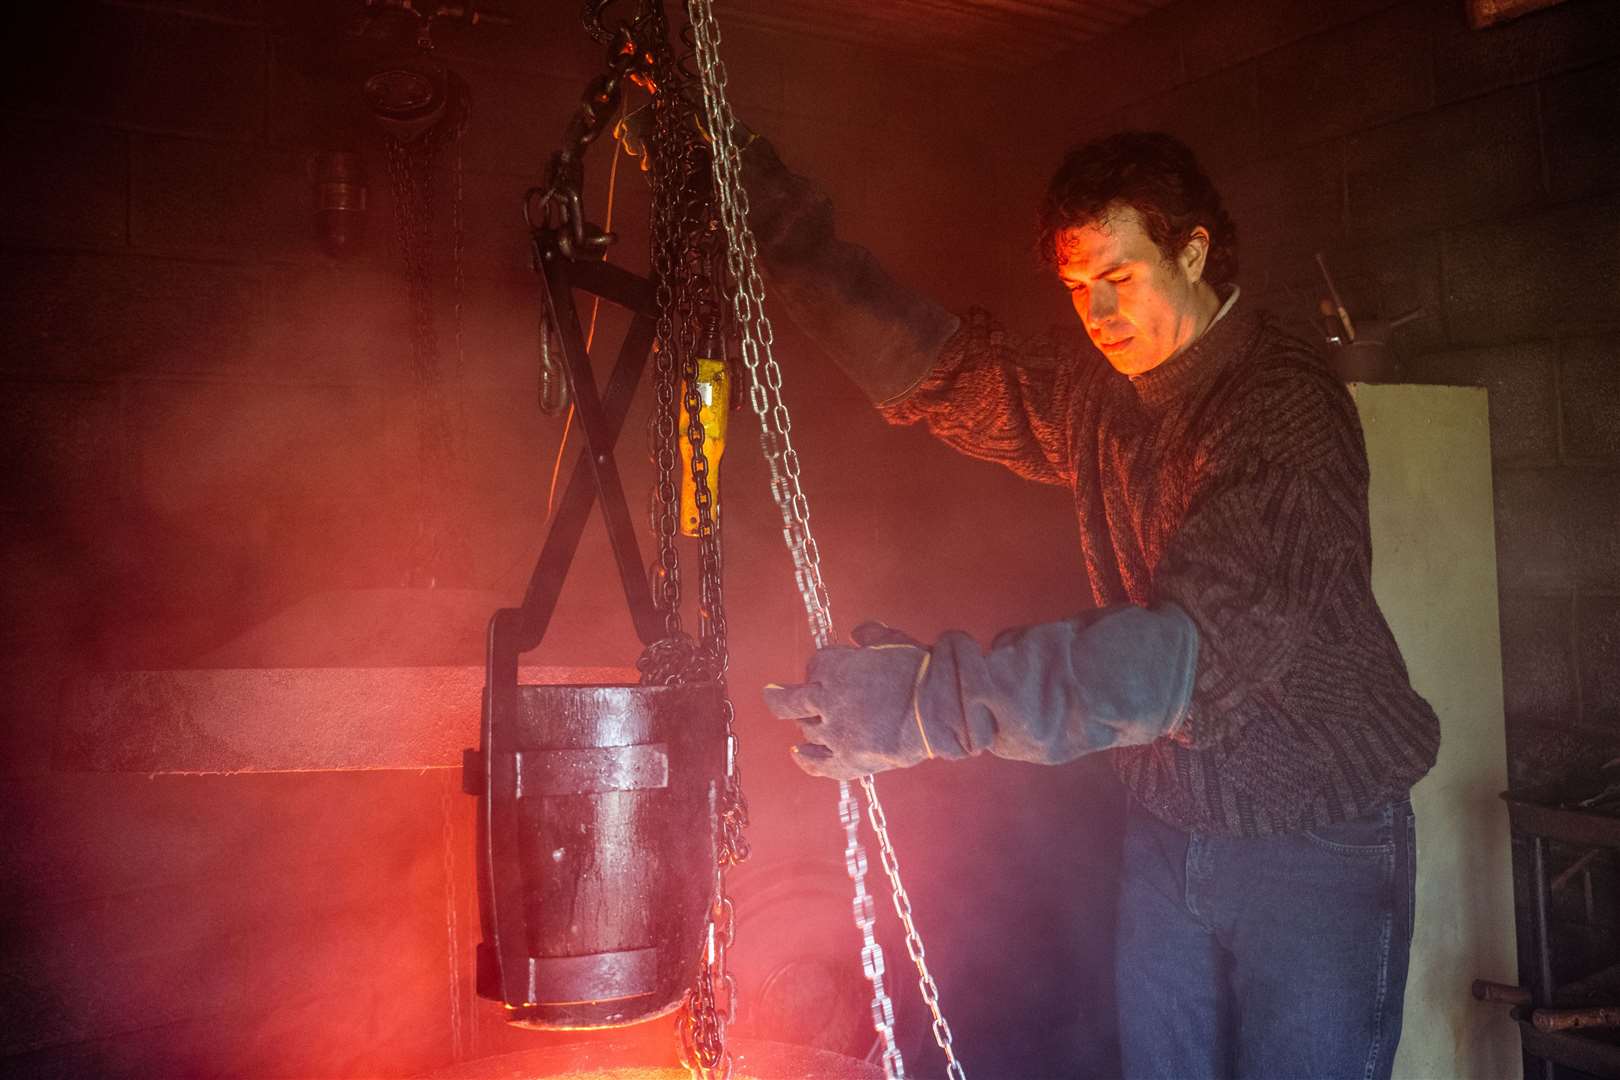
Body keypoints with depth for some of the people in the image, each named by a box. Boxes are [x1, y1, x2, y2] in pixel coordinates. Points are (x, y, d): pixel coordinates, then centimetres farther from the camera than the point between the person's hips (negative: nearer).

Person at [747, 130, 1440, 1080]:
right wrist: (764, 195, -3)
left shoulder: (1286, 406, -21)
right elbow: (926, 364, 3)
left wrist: (941, 697, -41)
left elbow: (1202, 639, -34)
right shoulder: (1093, 395, 1)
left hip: (1319, 843, -5)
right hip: (1167, 825, 6)